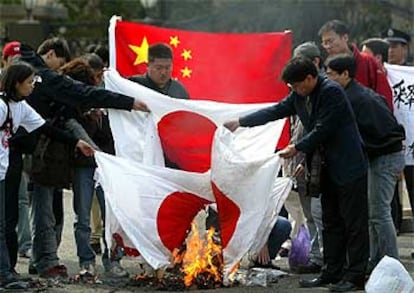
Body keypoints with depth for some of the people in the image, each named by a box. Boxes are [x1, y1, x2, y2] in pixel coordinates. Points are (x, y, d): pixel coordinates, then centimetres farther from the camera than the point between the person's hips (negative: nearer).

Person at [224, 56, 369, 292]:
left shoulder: (331, 92, -18)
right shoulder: (300, 96, 8)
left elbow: (323, 129, -20)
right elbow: (276, 111, 15)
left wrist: (297, 148, -12)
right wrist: (240, 122, 14)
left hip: (349, 167, -10)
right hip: (329, 168, 10)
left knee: (354, 223, -4)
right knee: (331, 223, 13)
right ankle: (333, 272, 18)